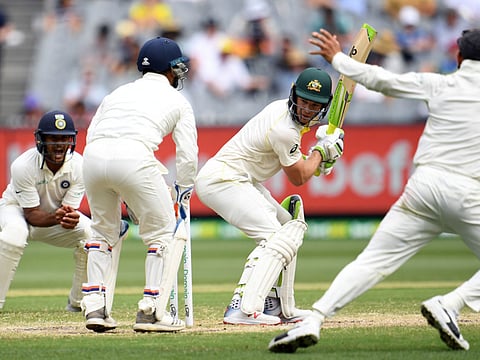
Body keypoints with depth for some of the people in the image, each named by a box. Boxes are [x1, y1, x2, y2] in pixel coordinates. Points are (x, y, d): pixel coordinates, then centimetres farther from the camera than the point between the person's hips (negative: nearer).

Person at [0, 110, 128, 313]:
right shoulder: (23, 166, -32)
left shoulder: (78, 166, -22)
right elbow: (32, 214, -30)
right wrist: (56, 218, -52)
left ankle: (78, 302, -4)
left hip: (56, 213, 3)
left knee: (91, 233, -23)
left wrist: (71, 219, -47)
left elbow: (69, 209, -21)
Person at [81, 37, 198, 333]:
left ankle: (94, 307, 14)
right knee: (163, 233, 10)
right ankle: (152, 310, 2)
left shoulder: (119, 92, 31)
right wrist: (184, 194, 27)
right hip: (134, 157, -5)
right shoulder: (177, 101, 21)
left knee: (104, 231, 24)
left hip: (93, 156, 5)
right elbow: (188, 155, 13)